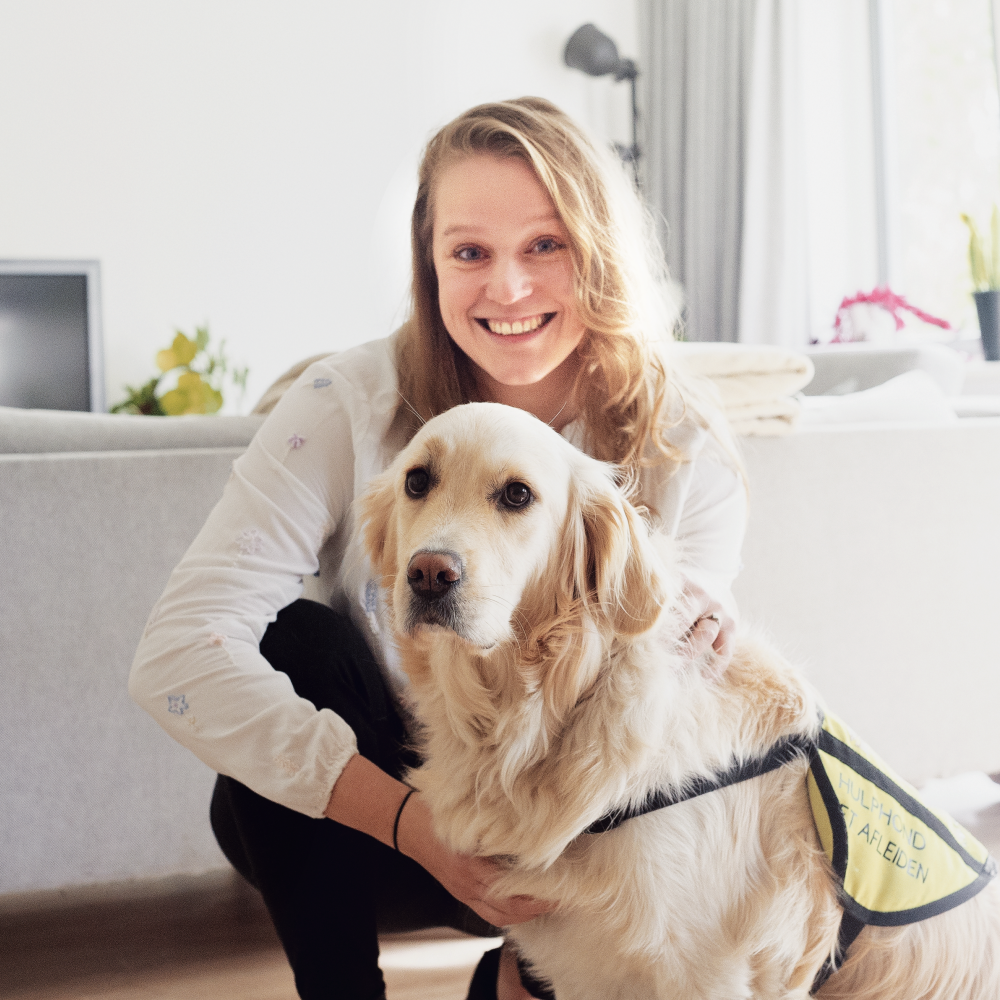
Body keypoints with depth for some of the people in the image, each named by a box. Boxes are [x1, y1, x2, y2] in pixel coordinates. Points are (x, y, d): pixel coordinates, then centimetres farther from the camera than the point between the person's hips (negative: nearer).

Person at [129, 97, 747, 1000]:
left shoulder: (684, 442, -15)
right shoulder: (351, 404, -21)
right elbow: (178, 653, -30)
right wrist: (417, 822, -37)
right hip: (338, 827, -1)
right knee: (297, 639, -28)